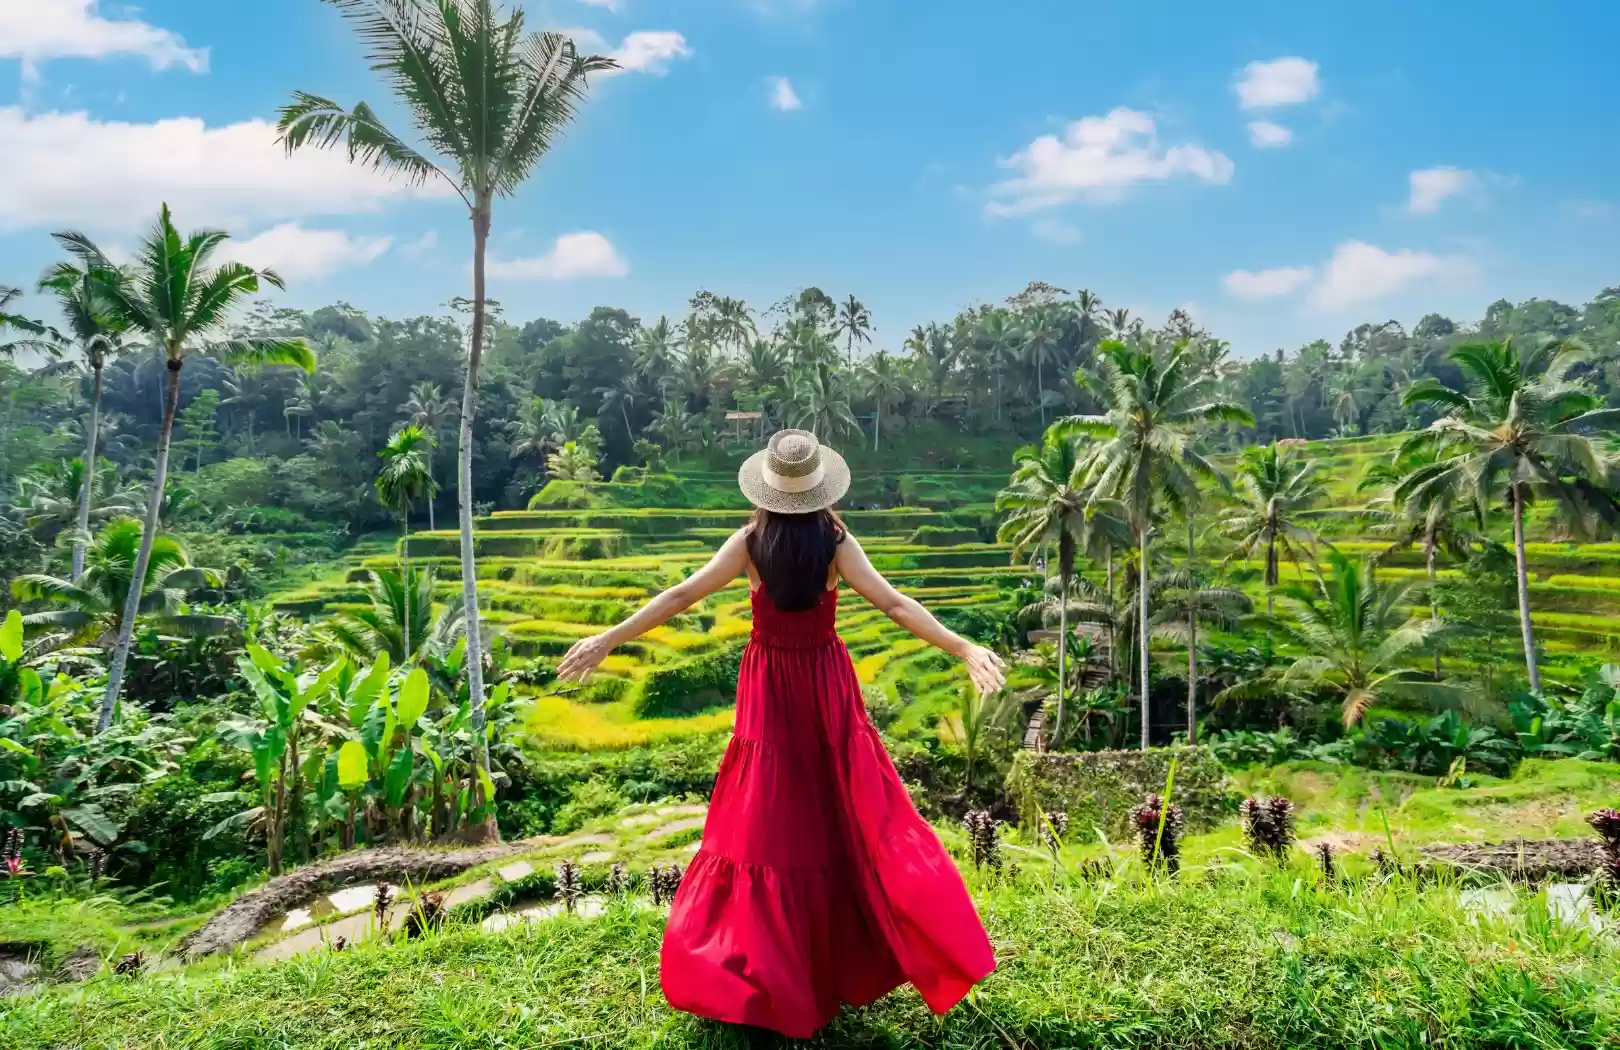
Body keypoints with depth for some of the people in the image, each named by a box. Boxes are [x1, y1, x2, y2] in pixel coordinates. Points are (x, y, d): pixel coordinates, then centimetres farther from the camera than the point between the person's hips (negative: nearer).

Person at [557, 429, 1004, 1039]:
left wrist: (607, 640, -5)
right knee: (853, 812, 13)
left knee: (768, 818, 9)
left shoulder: (750, 543, -11)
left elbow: (681, 596, -11)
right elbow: (894, 605, -18)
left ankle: (759, 970, 19)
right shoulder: (836, 542, -13)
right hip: (826, 683, 0)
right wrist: (965, 649, -17)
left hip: (770, 686, 0)